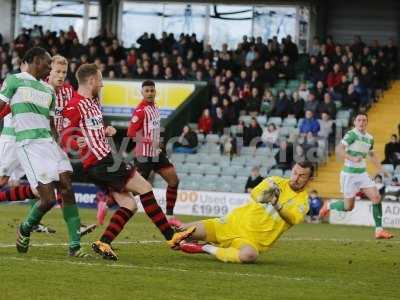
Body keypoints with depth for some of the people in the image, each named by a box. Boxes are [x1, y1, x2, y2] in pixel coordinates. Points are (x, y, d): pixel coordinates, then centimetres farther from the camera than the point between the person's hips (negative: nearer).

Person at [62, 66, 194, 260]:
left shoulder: (93, 102, 18)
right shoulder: (74, 107, -12)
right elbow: (65, 138, -16)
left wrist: (107, 131, 11)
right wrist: (77, 144, -36)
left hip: (105, 159, 10)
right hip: (98, 162, -10)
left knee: (129, 205, 5)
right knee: (144, 187, -9)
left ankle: (103, 244, 0)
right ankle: (171, 237, -7)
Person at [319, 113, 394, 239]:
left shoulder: (369, 138, 8)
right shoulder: (351, 134, -14)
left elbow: (372, 155, 26)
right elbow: (339, 149, -26)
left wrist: (381, 169, 16)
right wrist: (353, 158, -38)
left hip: (362, 173, 6)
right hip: (349, 173, -6)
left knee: (376, 197, -11)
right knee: (349, 207, 1)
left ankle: (379, 230, -7)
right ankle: (328, 206, 32)